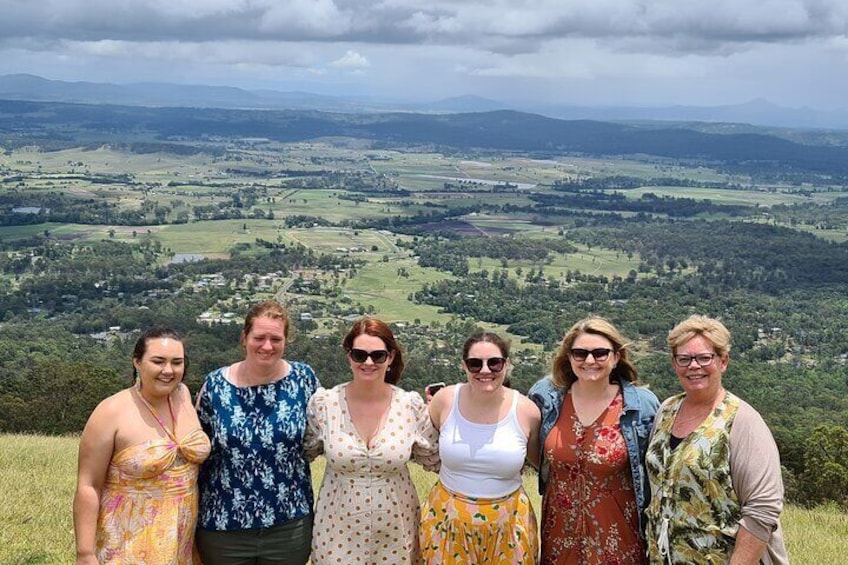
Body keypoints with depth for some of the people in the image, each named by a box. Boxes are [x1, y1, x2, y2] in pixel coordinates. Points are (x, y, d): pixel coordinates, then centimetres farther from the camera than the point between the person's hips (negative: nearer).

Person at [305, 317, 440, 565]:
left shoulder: (411, 405, -7)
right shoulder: (324, 403, -8)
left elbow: (434, 461, 4)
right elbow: (305, 452, 8)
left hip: (395, 531, 1)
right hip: (338, 531, -1)